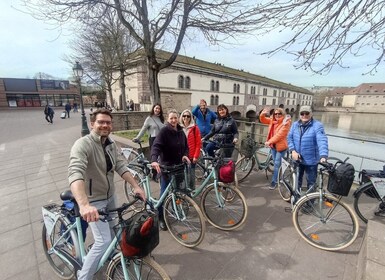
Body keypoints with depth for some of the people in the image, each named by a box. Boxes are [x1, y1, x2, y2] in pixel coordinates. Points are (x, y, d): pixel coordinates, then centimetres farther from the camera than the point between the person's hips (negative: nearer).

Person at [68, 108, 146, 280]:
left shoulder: (111, 144, -3)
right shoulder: (83, 144, -26)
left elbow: (121, 166, -7)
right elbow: (75, 174, -39)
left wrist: (136, 186, -16)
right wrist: (84, 205, -52)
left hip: (110, 195, 7)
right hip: (94, 200, -7)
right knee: (103, 241, -8)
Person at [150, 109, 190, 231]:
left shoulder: (181, 131, 6)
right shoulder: (164, 131, -14)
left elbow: (186, 146, 12)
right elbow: (156, 146, -26)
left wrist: (185, 155, -9)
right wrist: (154, 160, -44)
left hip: (179, 165, 6)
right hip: (166, 166, -6)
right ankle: (160, 217, 17)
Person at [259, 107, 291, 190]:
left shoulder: (286, 123, -15)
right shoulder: (272, 120, 4)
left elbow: (279, 135, -23)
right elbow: (263, 120, 12)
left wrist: (269, 142, -27)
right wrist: (263, 114, -10)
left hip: (281, 146, -7)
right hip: (273, 145, 7)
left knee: (277, 164, -2)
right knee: (276, 163, 19)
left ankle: (274, 181, 10)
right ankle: (279, 178, 39)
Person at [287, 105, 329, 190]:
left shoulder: (317, 125, -13)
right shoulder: (295, 125, 1)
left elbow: (322, 141, -25)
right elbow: (289, 138, 0)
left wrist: (323, 156, -39)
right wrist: (293, 151, -15)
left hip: (311, 161, -4)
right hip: (297, 159, 4)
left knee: (311, 182, 11)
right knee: (296, 180, 22)